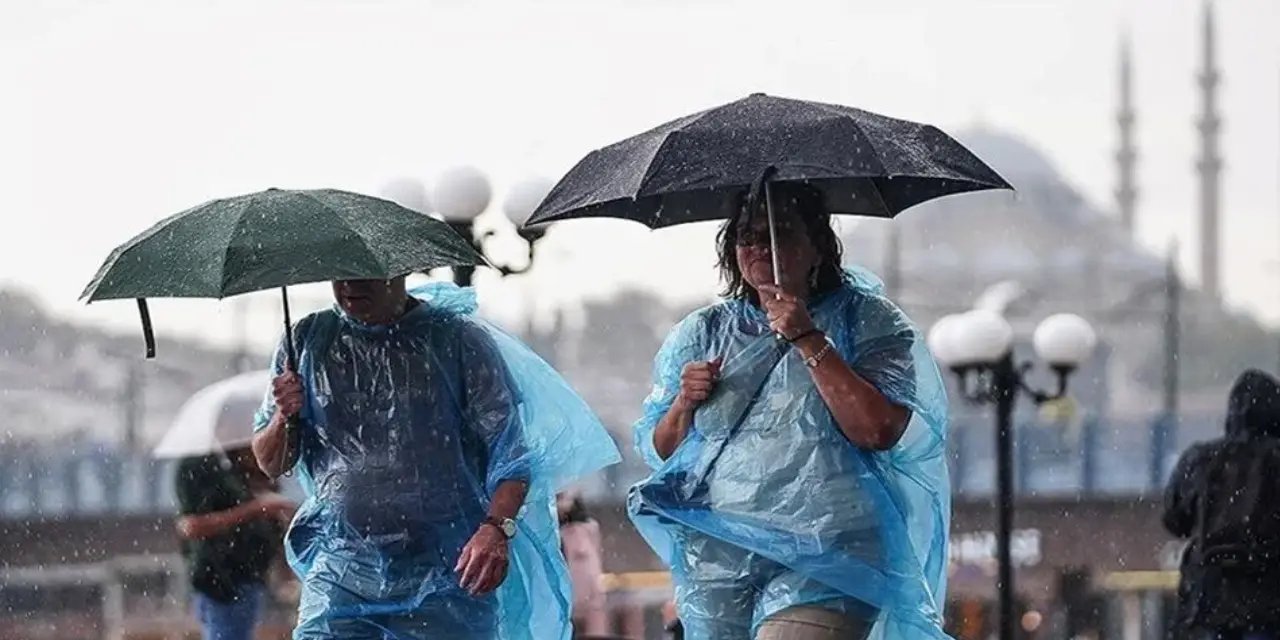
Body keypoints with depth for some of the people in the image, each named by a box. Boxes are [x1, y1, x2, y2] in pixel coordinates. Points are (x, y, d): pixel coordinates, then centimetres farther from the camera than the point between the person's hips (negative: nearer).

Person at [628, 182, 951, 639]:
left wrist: (808, 340, -12)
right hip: (715, 563, 5)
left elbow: (879, 430, -12)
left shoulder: (866, 320, 4)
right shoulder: (702, 334, 16)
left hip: (822, 560, -5)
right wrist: (684, 404, -3)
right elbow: (655, 450, 18)